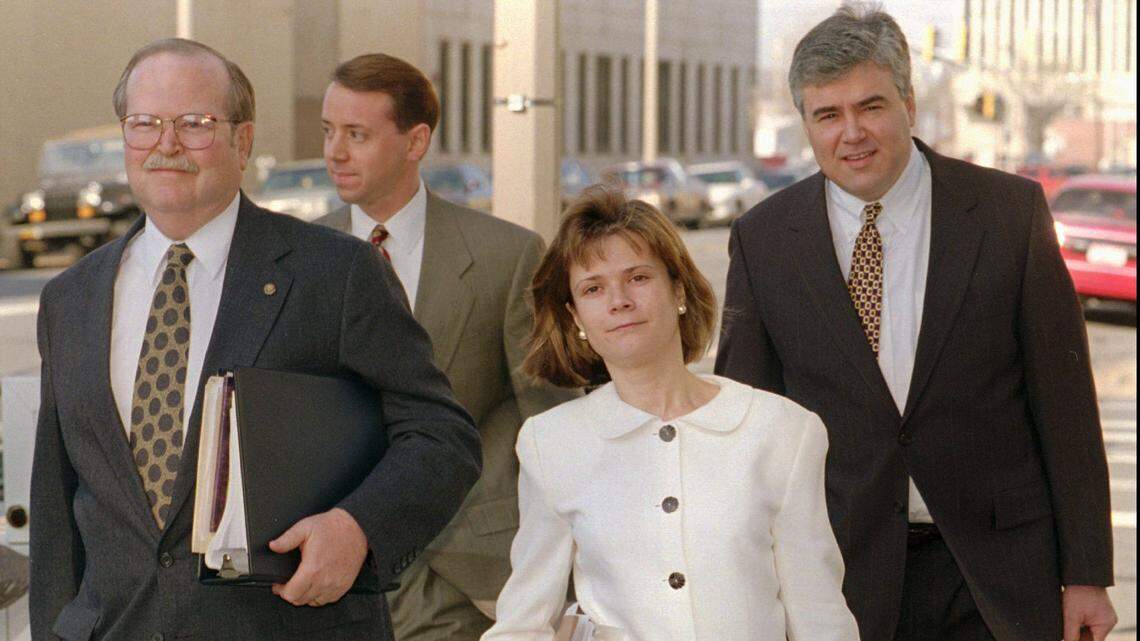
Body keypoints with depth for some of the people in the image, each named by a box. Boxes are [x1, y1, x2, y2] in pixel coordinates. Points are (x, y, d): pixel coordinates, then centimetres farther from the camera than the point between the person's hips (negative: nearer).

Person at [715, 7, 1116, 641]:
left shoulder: (1011, 212, -3)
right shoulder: (762, 240, 0)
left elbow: (1064, 401, -1)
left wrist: (1086, 575, -1)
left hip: (996, 576, 0)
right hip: (842, 571, 1)